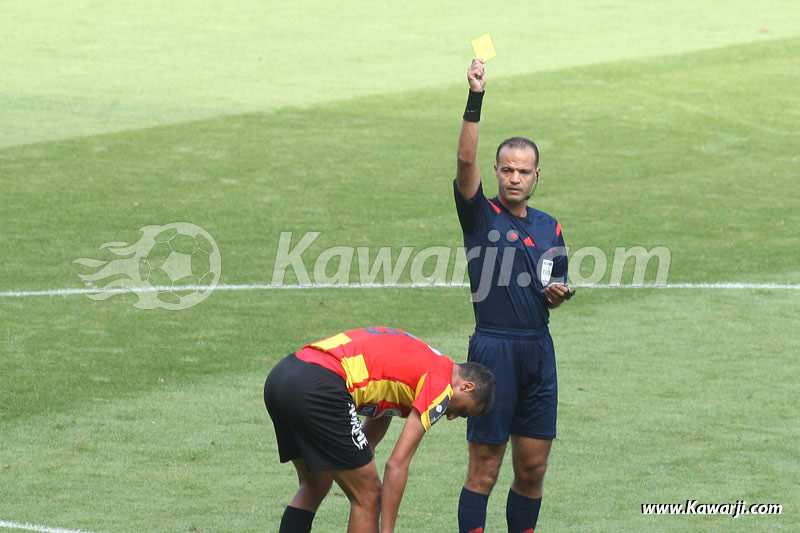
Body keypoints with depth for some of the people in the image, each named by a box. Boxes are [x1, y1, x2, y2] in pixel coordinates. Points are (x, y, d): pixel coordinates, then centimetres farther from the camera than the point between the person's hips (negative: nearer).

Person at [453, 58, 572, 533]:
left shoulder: (550, 228, 14)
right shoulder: (481, 216, -1)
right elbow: (466, 160, -18)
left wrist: (558, 294, 2)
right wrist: (476, 99, -26)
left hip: (539, 350, 5)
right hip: (494, 347, -5)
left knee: (533, 467, 7)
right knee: (485, 469, -4)